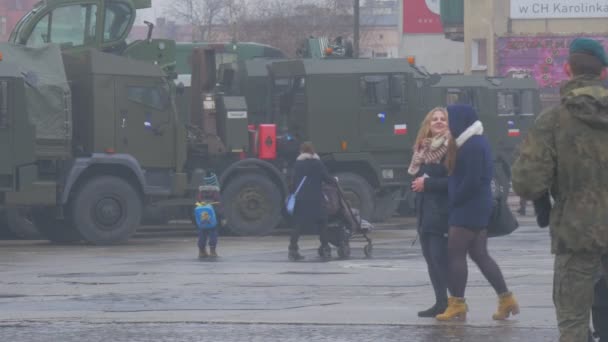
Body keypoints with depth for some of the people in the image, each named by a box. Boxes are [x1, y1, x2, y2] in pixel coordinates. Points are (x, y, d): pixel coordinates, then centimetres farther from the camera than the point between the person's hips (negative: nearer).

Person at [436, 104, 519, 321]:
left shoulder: (472, 146, -17)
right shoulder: (477, 142, 15)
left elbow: (471, 181, -22)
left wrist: (453, 201, -12)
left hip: (468, 208, -10)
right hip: (479, 208, 10)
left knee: (455, 253, -6)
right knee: (479, 254, 12)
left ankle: (457, 304, -5)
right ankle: (506, 299, 11)